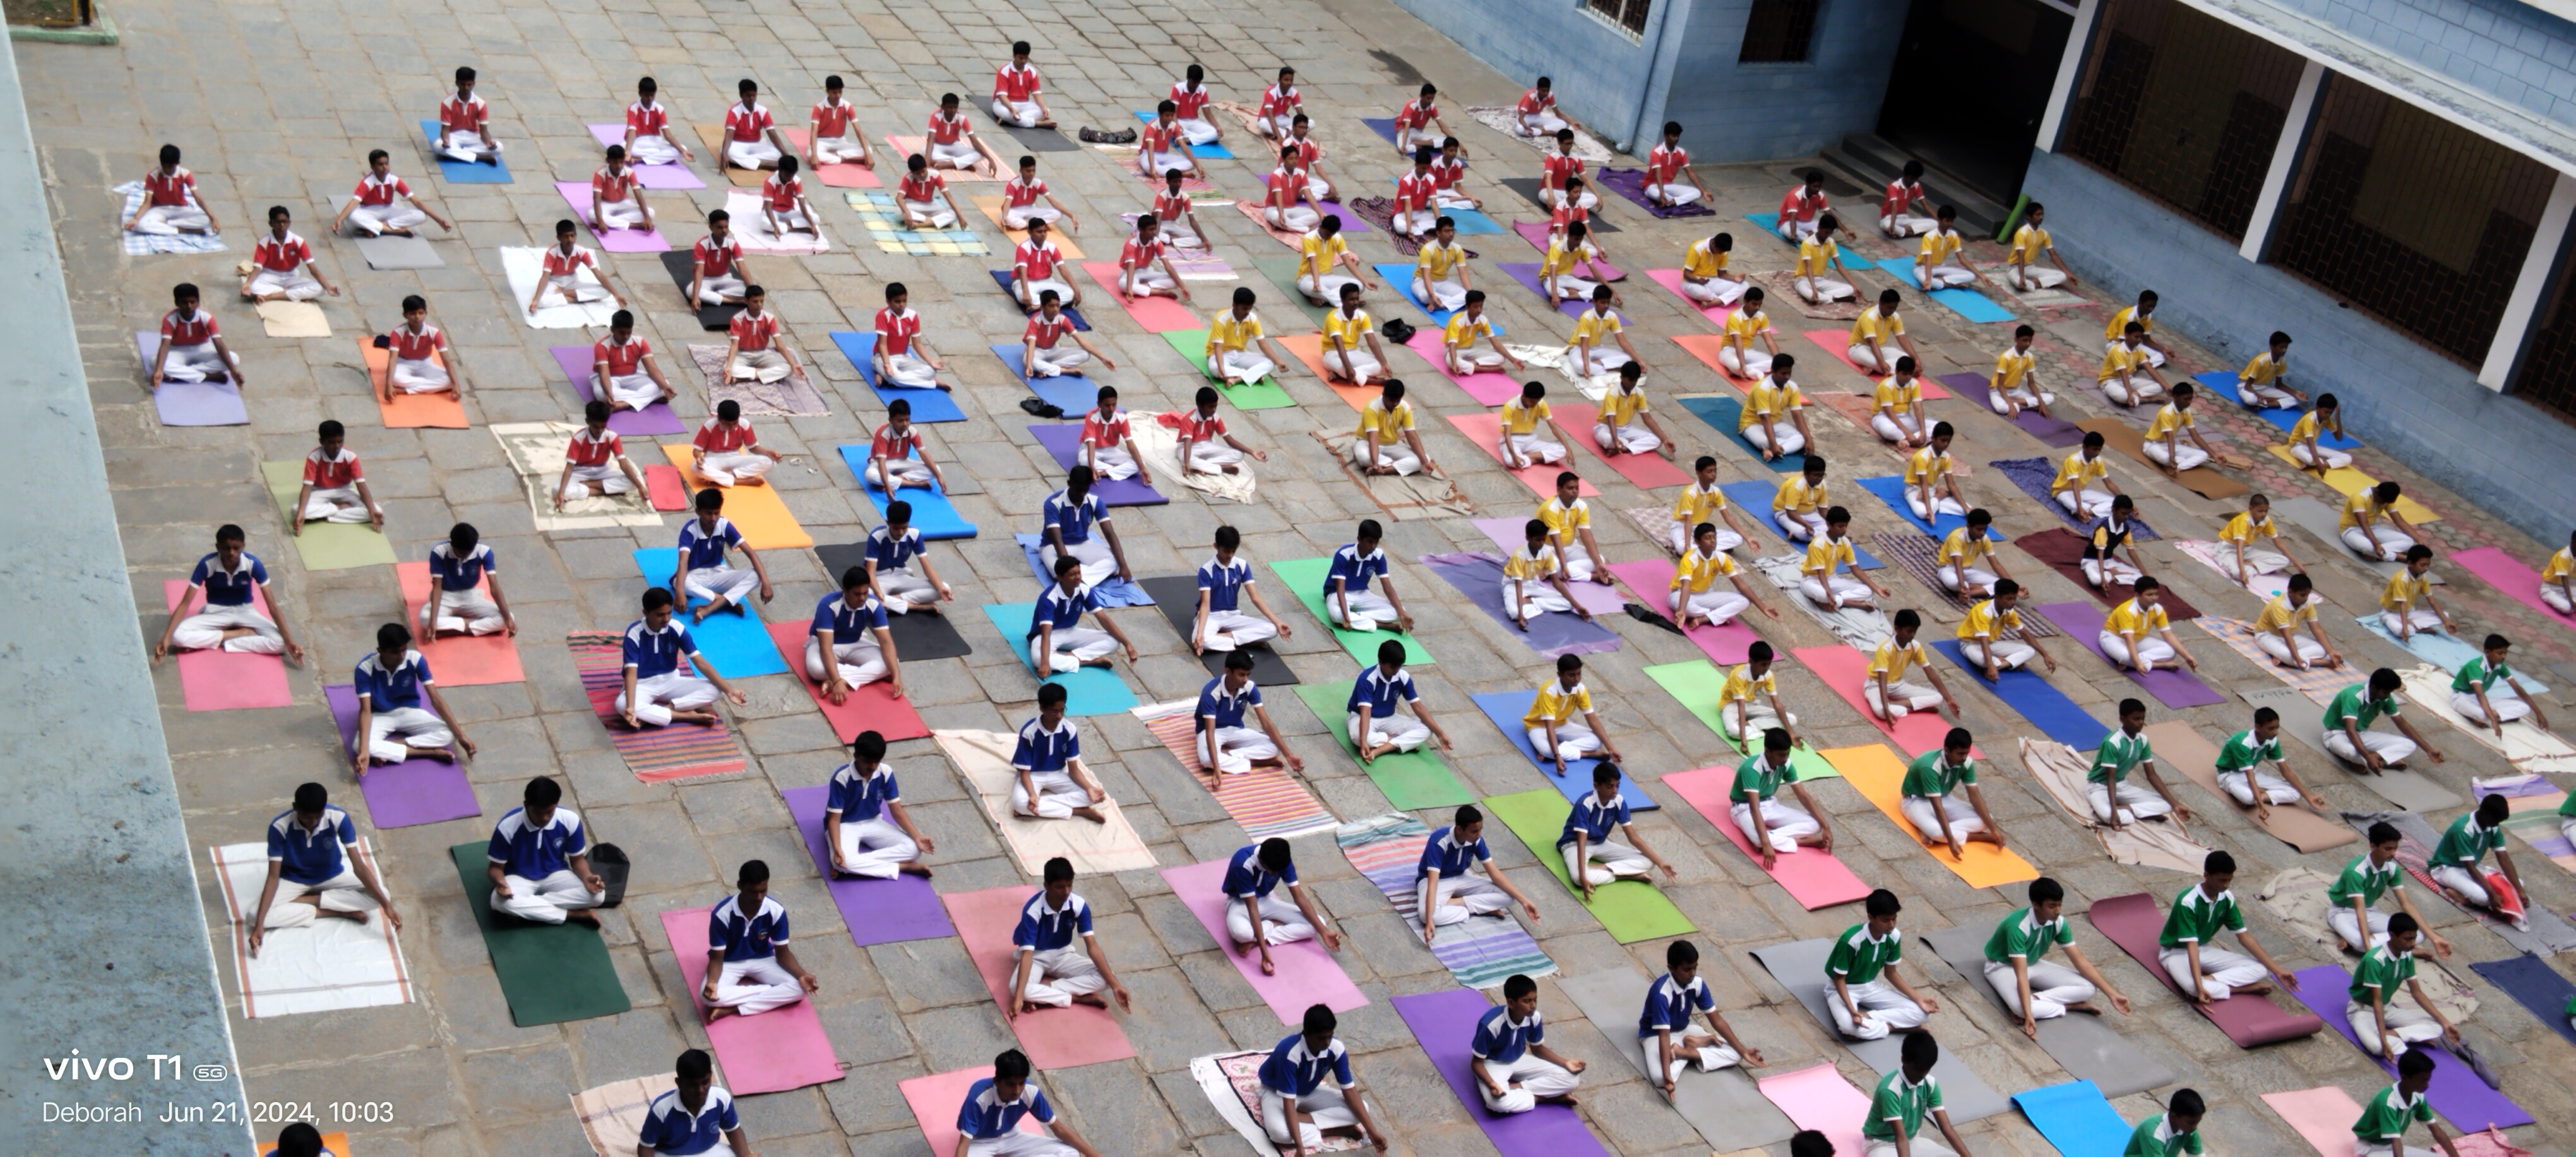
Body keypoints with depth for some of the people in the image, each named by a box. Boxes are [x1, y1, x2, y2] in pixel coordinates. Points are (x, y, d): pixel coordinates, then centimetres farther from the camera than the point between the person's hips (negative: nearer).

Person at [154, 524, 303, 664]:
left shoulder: (253, 564, -22)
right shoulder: (207, 564, -23)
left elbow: (273, 606, -21)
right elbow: (185, 604, -20)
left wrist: (289, 640, -31)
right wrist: (165, 638, -30)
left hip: (244, 612, 0)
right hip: (216, 612, 0)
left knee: (280, 642, -28)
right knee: (178, 636, -30)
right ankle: (243, 633, -18)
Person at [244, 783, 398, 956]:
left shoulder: (338, 818, -27)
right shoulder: (280, 827, -29)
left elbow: (359, 867, -26)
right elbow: (273, 877, -26)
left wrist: (387, 906, -33)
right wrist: (259, 925, -35)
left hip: (331, 876, 1)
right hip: (294, 880, 0)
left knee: (377, 897, -24)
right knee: (254, 915, -28)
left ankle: (306, 900, -14)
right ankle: (338, 911, -21)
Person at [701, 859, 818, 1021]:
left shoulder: (776, 911, -21)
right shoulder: (722, 914, -28)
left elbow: (782, 952, -9)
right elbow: (716, 957, -18)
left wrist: (802, 975, -28)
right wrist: (712, 982, -40)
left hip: (762, 960, 2)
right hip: (730, 962, -2)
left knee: (799, 987, -23)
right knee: (707, 994, -35)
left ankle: (733, 1008, -23)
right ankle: (770, 991, -18)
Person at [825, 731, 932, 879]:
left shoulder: (886, 773, -13)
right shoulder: (842, 777, -25)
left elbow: (897, 811, -6)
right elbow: (834, 818, -23)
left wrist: (917, 837, -20)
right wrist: (837, 849, -40)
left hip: (873, 823, 5)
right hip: (845, 826, -5)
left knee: (914, 849, -18)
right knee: (845, 860, -39)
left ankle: (861, 864, -26)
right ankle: (903, 867, -24)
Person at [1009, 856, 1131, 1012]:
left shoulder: (1078, 905, -20)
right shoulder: (1033, 910, -30)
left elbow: (1092, 946, -20)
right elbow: (1027, 954, -35)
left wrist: (1115, 984, -28)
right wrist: (1018, 998, -45)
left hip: (1063, 955, 4)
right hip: (1037, 957, -4)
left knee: (1103, 978, -21)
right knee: (1018, 989, -37)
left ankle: (1044, 989, -21)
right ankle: (1077, 997, -24)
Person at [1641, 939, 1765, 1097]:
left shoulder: (1697, 983, -14)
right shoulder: (1662, 992, -34)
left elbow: (1716, 1019, -6)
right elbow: (1664, 1035, -38)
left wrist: (1743, 1051, -10)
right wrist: (1667, 1076, -46)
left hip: (1683, 1031, 6)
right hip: (1655, 1035, -6)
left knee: (1735, 1053, -8)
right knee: (1659, 1077, -38)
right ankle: (1690, 1051, -11)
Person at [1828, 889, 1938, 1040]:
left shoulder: (1894, 936, -13)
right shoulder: (1851, 940, -31)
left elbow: (1891, 973, 2)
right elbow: (1839, 978, -21)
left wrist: (1918, 999, -7)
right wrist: (1851, 1010, -36)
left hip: (1870, 987, 7)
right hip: (1843, 988, -6)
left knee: (1919, 1011, -12)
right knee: (1849, 1025, -40)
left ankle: (1866, 1016, -19)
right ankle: (1890, 1026, -16)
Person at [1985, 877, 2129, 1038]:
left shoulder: (2058, 923, -15)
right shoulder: (2019, 927, -36)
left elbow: (2080, 961, -8)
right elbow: (2021, 975, -40)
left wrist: (2112, 995, -12)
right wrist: (2028, 1015, -50)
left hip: (2032, 964, 7)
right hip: (2002, 966, -7)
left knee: (2088, 988, -11)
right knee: (2020, 1008, -39)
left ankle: (2035, 999, -20)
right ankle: (2069, 1006, -18)